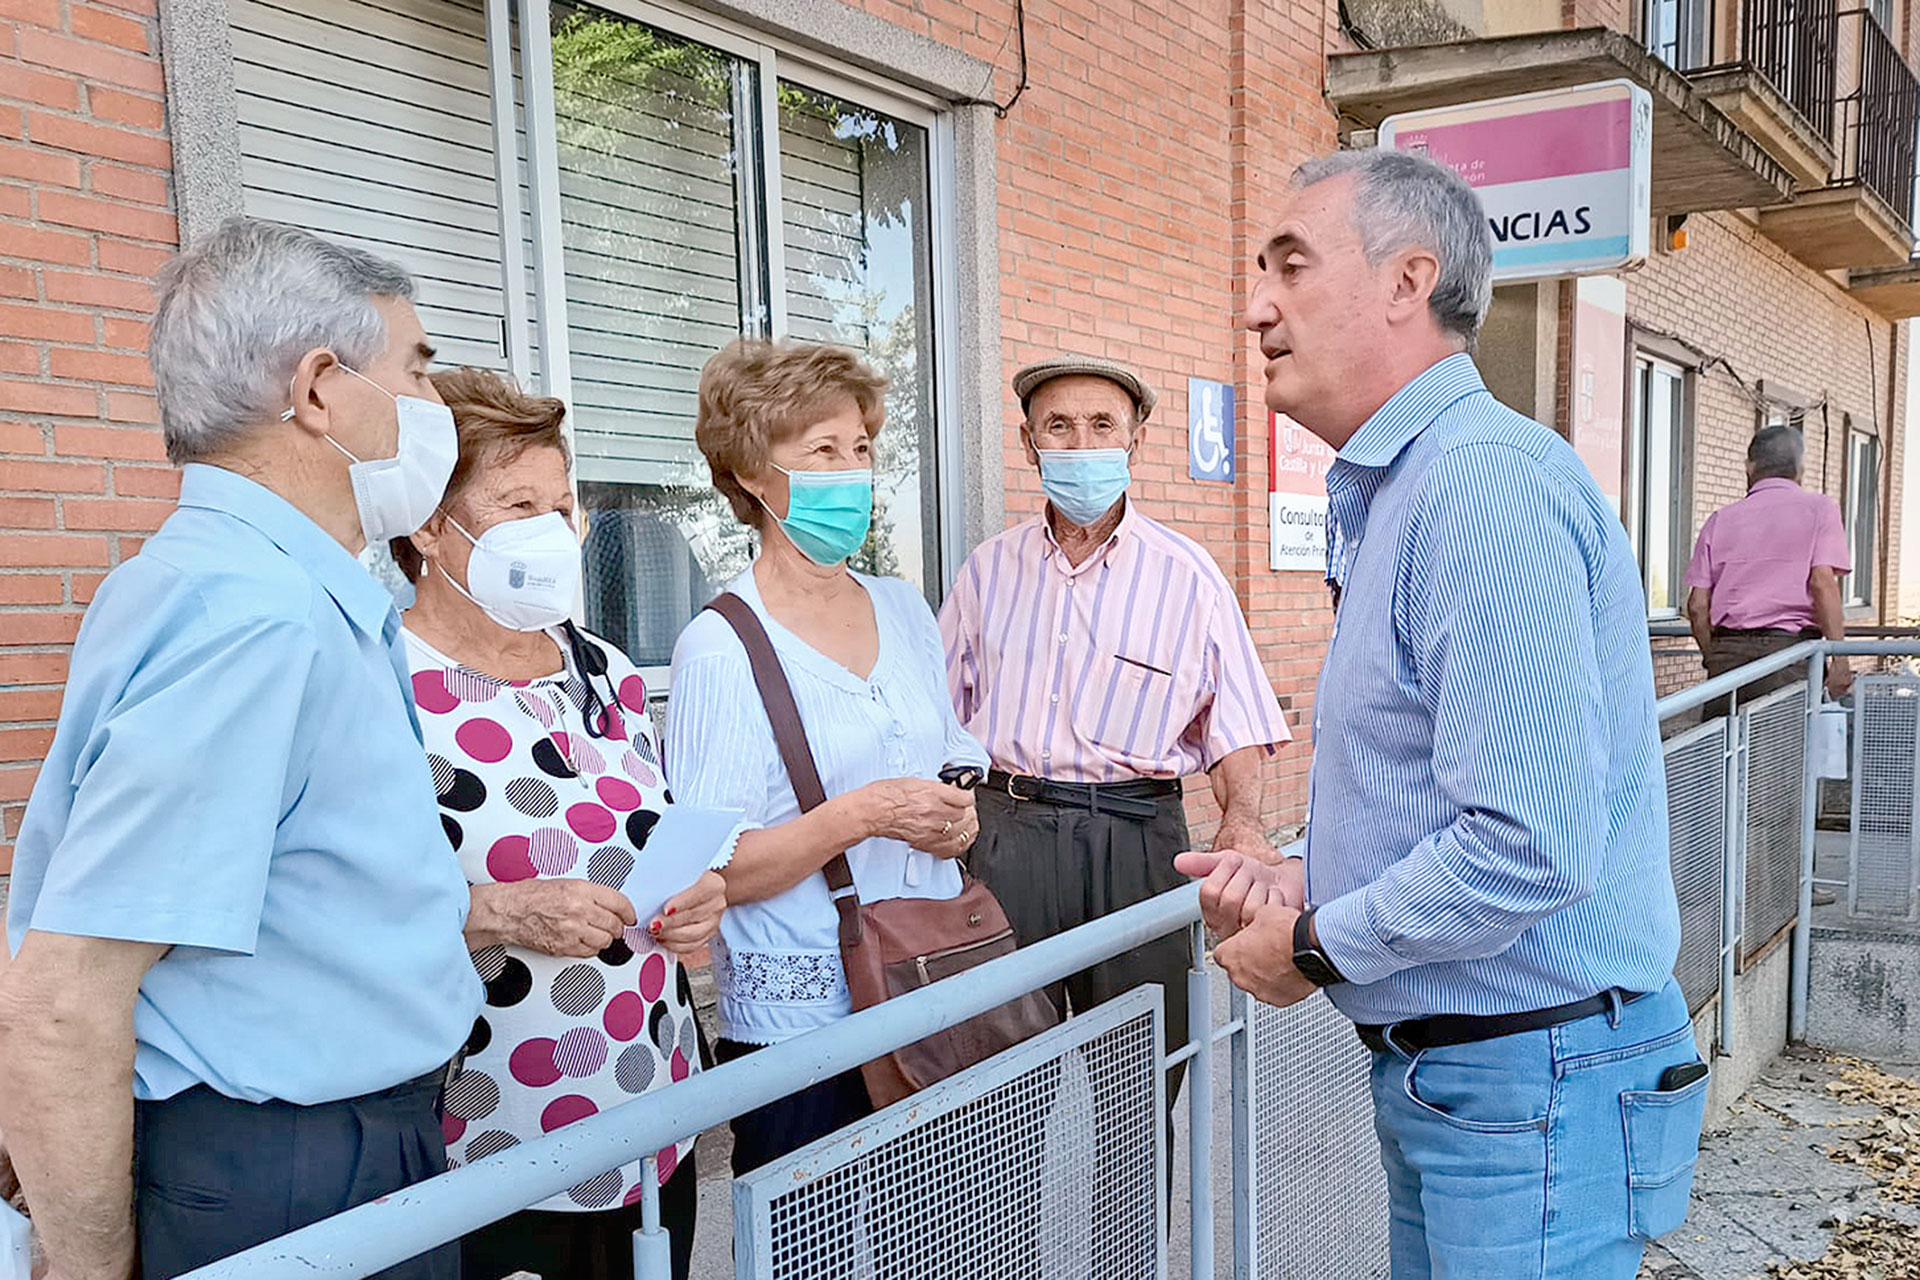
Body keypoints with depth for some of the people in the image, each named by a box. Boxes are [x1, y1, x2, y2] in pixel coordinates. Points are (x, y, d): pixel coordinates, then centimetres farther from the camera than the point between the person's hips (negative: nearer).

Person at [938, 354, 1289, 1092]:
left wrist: (1243, 815, -17)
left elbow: (1234, 728, 2)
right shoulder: (989, 569, 10)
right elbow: (940, 718, 14)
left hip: (1133, 840, -1)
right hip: (1003, 832, 2)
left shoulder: (1187, 574, 3)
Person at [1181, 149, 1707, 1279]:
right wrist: (1306, 886, 4)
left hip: (1532, 1092, -10)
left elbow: (1532, 848, -28)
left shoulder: (1489, 480, -22)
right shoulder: (1389, 495, 13)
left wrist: (1314, 947, -14)